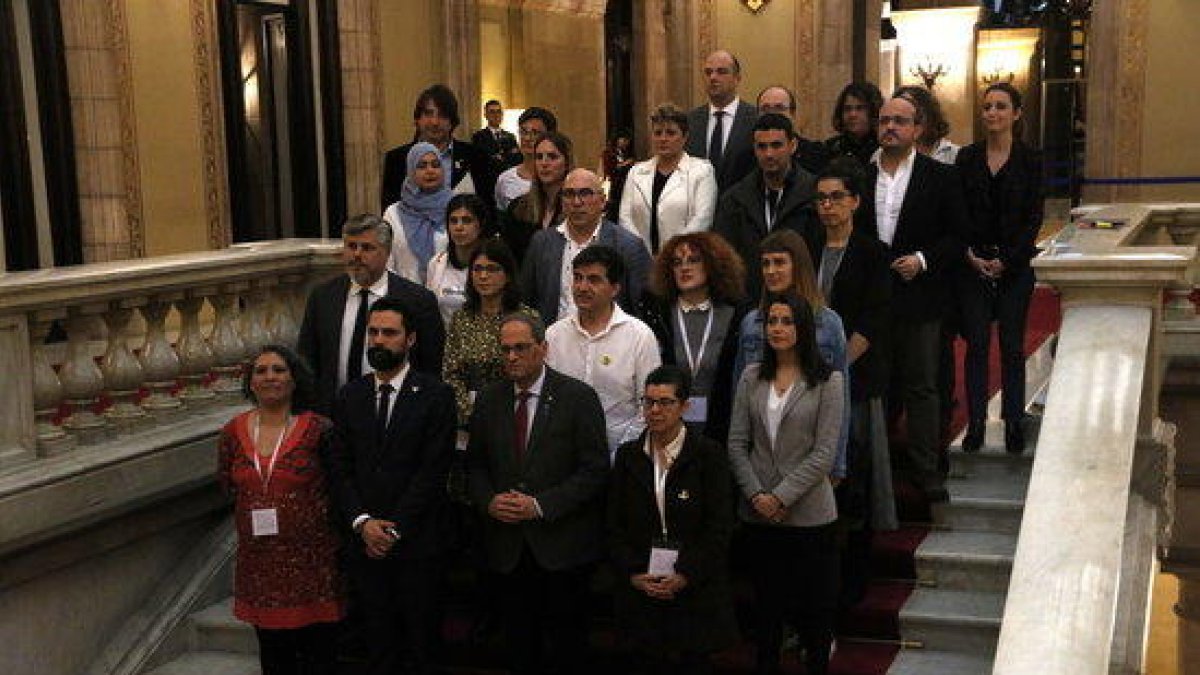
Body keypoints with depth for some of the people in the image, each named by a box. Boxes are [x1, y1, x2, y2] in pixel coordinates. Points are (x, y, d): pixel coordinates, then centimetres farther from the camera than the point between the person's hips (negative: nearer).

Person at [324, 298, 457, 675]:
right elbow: (339, 468, 5)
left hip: (417, 541, -3)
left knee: (420, 637, 6)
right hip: (364, 540, 3)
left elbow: (434, 471, -10)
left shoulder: (435, 396, -4)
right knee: (378, 634, 9)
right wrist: (362, 522, -9)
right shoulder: (350, 396, 9)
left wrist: (394, 529, -12)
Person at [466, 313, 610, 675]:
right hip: (507, 548, 4)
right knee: (519, 643, 11)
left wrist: (541, 505, -17)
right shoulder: (489, 399, 7)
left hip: (563, 547, -4)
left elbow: (594, 470, -10)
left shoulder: (578, 397, -6)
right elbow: (475, 465, 13)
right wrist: (489, 501, -8)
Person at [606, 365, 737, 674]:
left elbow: (720, 528, -7)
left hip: (695, 589, -2)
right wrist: (633, 574, -6)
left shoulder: (709, 454, -3)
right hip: (639, 589, 3)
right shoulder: (628, 455, 7)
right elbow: (615, 525, 7)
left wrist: (685, 576, -14)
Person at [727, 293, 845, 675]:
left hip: (808, 512, -3)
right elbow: (737, 443, 4)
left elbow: (824, 453, -10)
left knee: (816, 605, 6)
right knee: (766, 604, 13)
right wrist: (756, 495, -8)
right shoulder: (752, 378, 5)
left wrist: (781, 496, -14)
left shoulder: (828, 382, -5)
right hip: (758, 514, 3)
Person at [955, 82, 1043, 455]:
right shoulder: (967, 158, 5)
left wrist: (1005, 260, -10)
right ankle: (976, 424, 6)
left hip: (1015, 266, -1)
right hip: (973, 265, 1)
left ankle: (1014, 424, 12)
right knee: (976, 344, 0)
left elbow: (1033, 218, -2)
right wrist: (970, 255, -8)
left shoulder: (1029, 159, 1)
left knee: (1012, 346, 3)